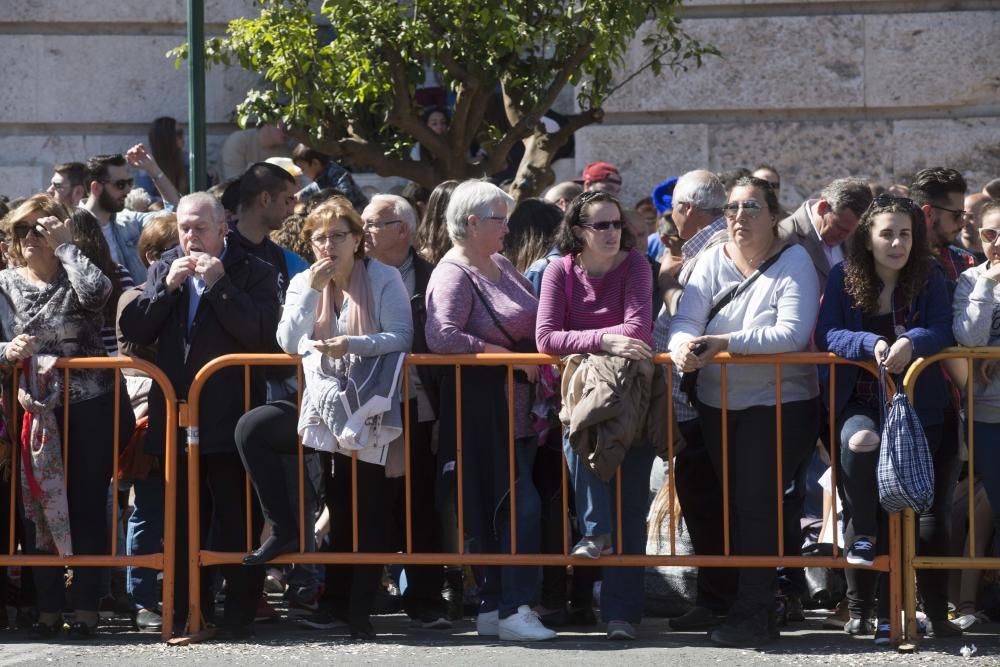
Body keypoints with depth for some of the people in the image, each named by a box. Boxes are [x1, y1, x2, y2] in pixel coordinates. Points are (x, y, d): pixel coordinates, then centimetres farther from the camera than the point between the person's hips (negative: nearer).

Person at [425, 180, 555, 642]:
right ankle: (513, 610, -11)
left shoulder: (501, 265, 15)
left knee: (504, 507, 10)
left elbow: (532, 325, 26)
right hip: (483, 410, -8)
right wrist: (506, 355, -20)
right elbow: (441, 336, -27)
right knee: (521, 504, -12)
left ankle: (495, 609, 15)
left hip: (518, 408, 8)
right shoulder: (453, 274, -12)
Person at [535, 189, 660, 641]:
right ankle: (596, 530, -28)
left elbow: (637, 327, -14)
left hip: (632, 386, -1)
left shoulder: (634, 265, -1)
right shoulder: (560, 271, 0)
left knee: (631, 509, -7)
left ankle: (621, 611, -7)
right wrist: (603, 340, -21)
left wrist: (579, 339, -18)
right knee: (576, 425, -35)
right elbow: (546, 337, -11)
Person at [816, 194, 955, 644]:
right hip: (859, 402, -1)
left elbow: (943, 331, -9)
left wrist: (912, 342, -30)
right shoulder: (844, 277, 0)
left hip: (915, 405, 1)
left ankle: (887, 609, 2)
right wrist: (871, 344, -26)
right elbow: (827, 335, -8)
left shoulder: (929, 279, 2)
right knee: (861, 441, -35)